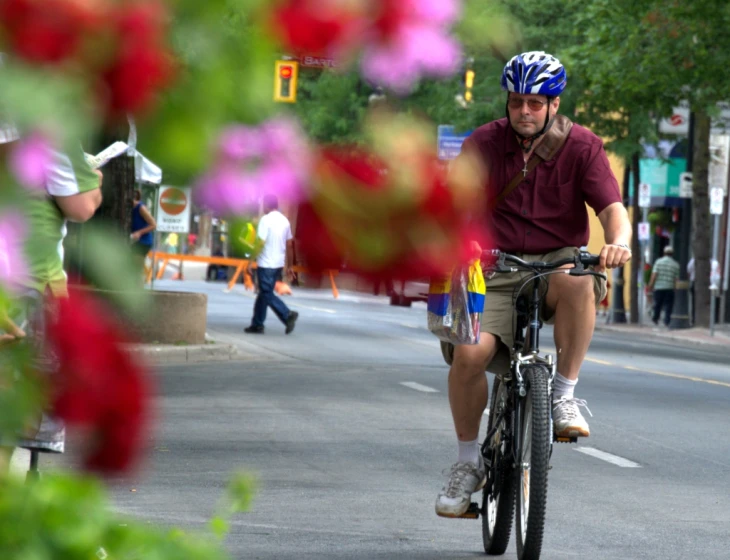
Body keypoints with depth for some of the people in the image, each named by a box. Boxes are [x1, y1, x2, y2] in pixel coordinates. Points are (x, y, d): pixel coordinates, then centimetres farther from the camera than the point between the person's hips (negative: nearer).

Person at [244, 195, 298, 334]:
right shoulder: (285, 220, 10)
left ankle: (287, 315, -19)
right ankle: (257, 324, 16)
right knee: (264, 293, 14)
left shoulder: (266, 219, -12)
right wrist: (289, 266, 19)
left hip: (266, 265, -8)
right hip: (279, 264, 8)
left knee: (267, 294, -4)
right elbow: (289, 245, 13)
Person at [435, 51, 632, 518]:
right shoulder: (487, 142, 0)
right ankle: (469, 462, 0)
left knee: (578, 284, -38)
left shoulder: (583, 147, -3)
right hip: (498, 268, 1)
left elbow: (613, 207, -13)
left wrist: (619, 240, -37)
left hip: (558, 263, -1)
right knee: (470, 353, -22)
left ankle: (565, 396, -20)